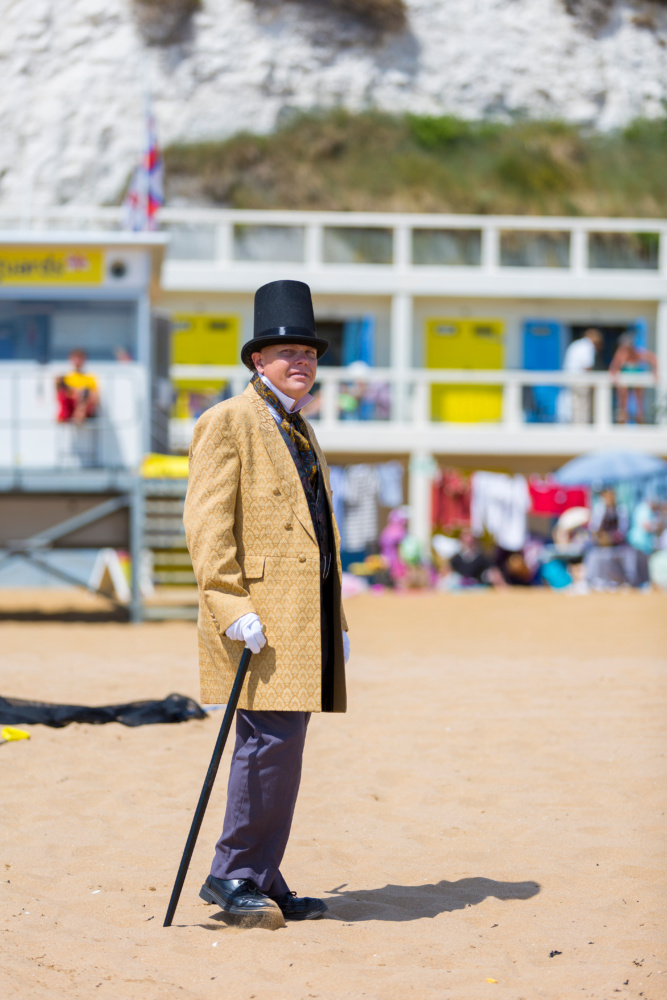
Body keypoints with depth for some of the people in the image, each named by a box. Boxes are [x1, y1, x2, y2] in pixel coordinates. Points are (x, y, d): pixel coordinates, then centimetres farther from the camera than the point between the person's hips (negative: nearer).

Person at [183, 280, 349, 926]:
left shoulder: (298, 430, 23)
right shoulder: (228, 423, -4)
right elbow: (206, 524, -11)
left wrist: (335, 623, 21)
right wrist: (231, 607, -20)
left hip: (304, 614, 8)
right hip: (259, 615, -8)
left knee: (281, 745, 8)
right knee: (271, 740, -14)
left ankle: (263, 883, 12)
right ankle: (232, 875, -5)